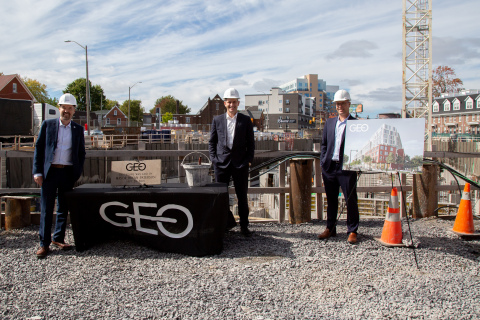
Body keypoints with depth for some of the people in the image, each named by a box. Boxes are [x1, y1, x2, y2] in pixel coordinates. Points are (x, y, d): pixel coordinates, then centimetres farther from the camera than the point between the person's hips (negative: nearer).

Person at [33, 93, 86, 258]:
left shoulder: (78, 129, 9)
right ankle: (44, 243, 8)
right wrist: (37, 172, -3)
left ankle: (58, 238, 22)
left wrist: (78, 174, 3)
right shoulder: (47, 125, 5)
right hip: (49, 171, -2)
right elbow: (38, 148, 4)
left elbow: (81, 153, 12)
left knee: (63, 208, 9)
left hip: (68, 172, 2)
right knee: (46, 208, 1)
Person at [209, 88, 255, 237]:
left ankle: (244, 226, 19)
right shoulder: (217, 120, 8)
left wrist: (249, 160, -3)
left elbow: (251, 143, 6)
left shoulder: (246, 121, 5)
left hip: (240, 163, -1)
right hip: (222, 163, 1)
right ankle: (229, 221, 23)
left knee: (242, 196, 5)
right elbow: (212, 141, 11)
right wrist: (214, 158, -1)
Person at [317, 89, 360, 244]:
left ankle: (352, 231, 12)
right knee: (331, 200, 13)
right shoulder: (329, 122, 13)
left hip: (347, 168, -4)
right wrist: (323, 162, 7)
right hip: (329, 167, 4)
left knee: (351, 200, 1)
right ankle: (330, 228, 24)